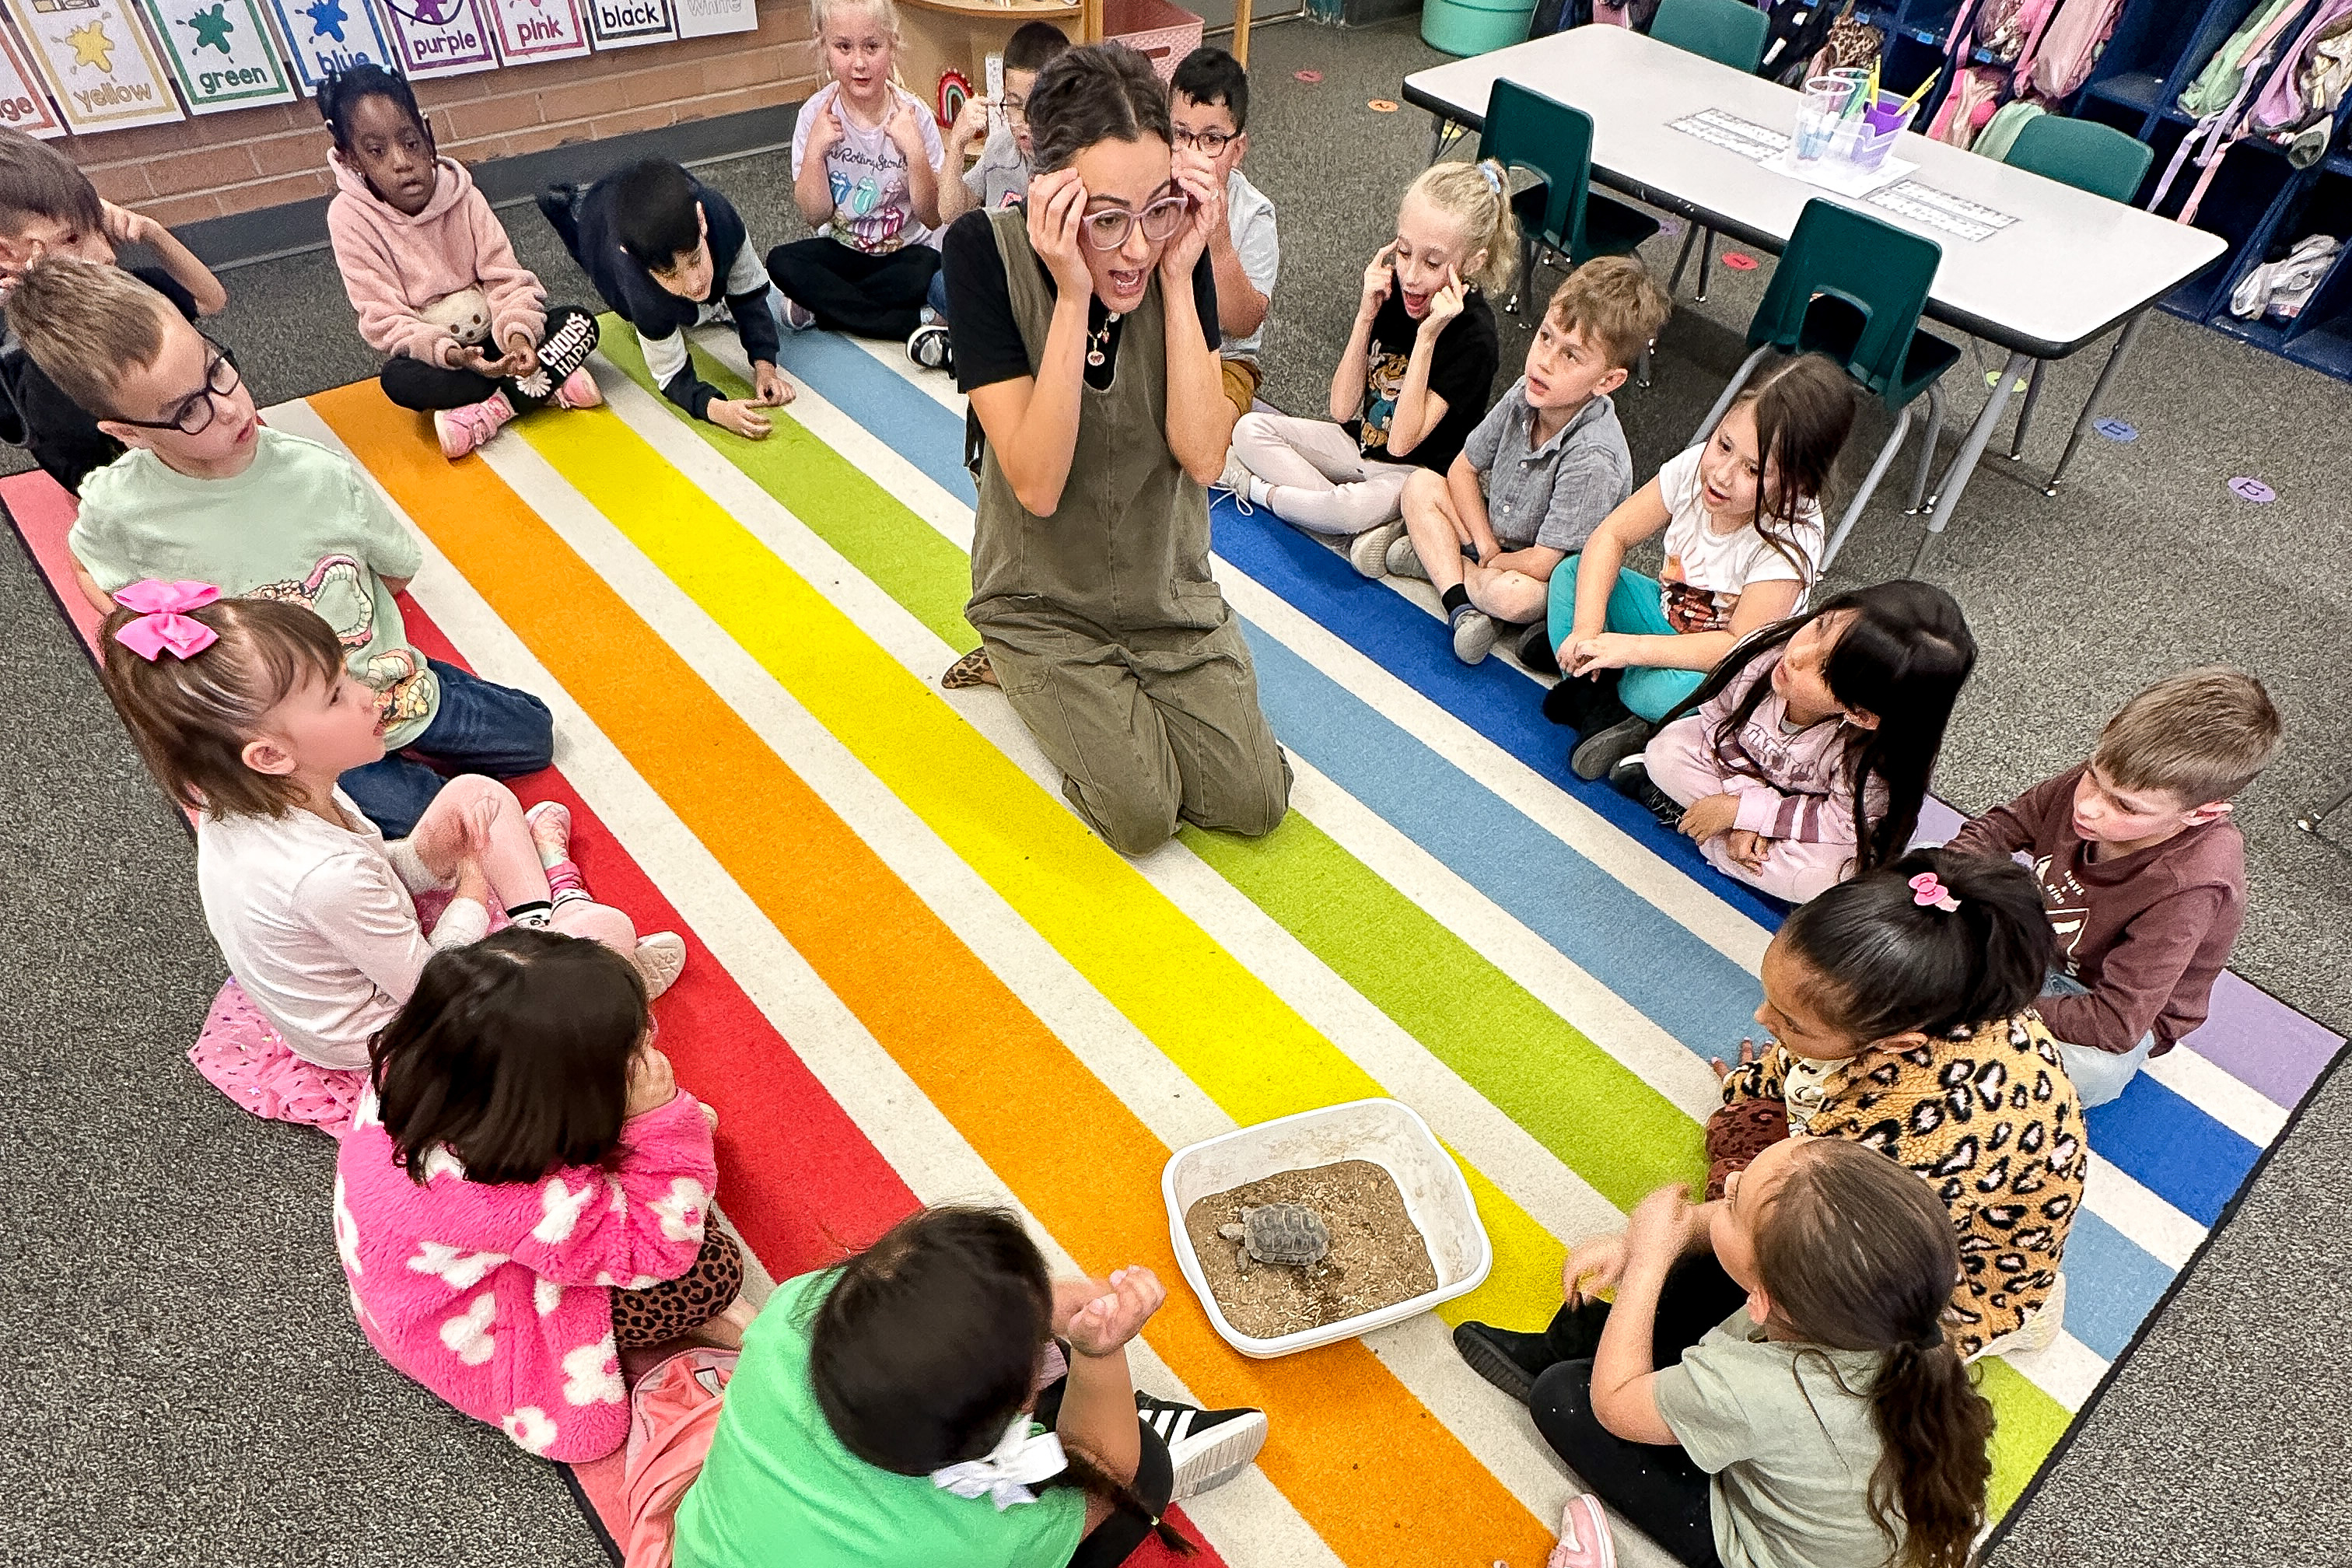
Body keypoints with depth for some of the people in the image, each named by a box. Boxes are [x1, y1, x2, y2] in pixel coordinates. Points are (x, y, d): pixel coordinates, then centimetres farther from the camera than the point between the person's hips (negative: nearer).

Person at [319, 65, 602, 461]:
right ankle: (548, 385, -27)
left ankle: (485, 413, -26)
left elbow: (506, 278, -10)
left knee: (580, 321, -18)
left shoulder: (461, 194, -8)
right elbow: (384, 322, -18)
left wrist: (517, 331, -31)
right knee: (398, 379, -37)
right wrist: (451, 354, -35)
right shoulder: (350, 217, -15)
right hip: (432, 358, -3)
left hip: (493, 339, 3)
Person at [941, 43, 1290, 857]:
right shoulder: (986, 249, -22)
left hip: (1169, 585, 3)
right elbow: (1037, 484, -29)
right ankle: (1024, 673, 14)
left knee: (1255, 801, -2)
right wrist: (1073, 294, -35)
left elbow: (1203, 455, -22)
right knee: (1144, 816, -12)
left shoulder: (1176, 245, -14)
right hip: (1044, 599, -3)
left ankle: (1117, 688, 22)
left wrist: (1177, 278, -26)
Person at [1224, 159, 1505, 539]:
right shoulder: (1389, 287, -7)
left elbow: (1401, 443, -27)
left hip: (1416, 471, -6)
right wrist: (1366, 315, -20)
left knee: (1360, 508, -38)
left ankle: (1253, 486, -11)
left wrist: (1428, 335, -30)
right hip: (1359, 441, 6)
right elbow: (1342, 410, -10)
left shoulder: (1476, 337, -22)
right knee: (1250, 429, -8)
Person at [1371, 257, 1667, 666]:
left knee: (1514, 593, -39)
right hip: (1495, 535, 7)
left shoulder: (1593, 459, -32)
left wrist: (1493, 561, -10)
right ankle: (1460, 604, -19)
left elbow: (1540, 564, -28)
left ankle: (1429, 555, -13)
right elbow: (1463, 468, 0)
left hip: (1554, 584, -7)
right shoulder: (1526, 395, -13)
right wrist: (1485, 543, -10)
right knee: (1421, 484, -8)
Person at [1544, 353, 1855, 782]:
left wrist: (1630, 647, -39)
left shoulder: (1790, 539, -30)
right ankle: (1600, 710, -19)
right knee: (1571, 574, -12)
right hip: (1668, 612, 6)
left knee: (1675, 689, -39)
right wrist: (1587, 629, -27)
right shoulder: (1695, 467, -18)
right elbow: (1610, 537, -13)